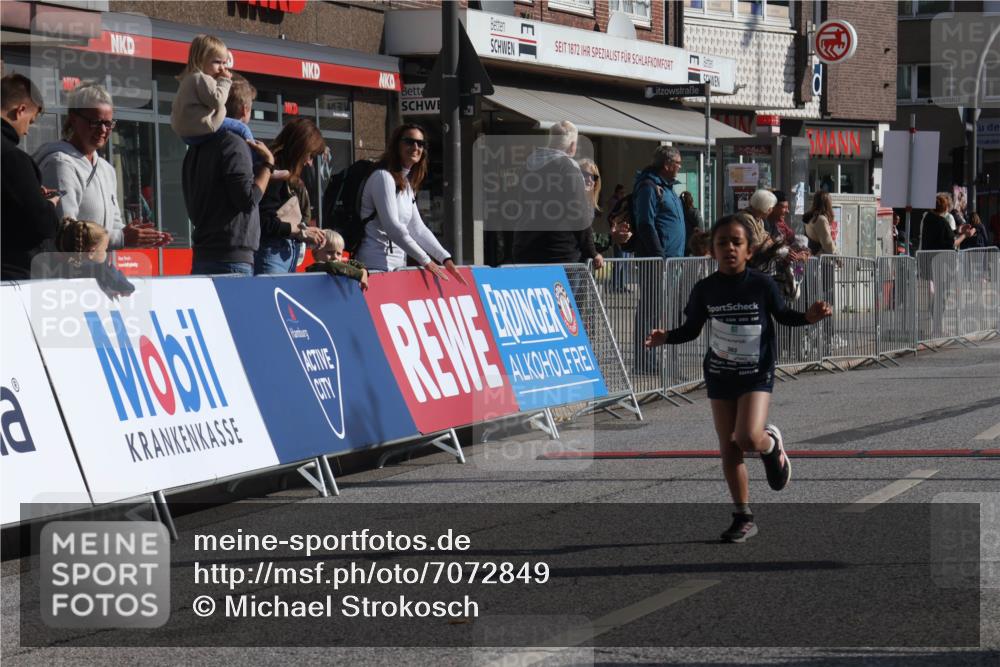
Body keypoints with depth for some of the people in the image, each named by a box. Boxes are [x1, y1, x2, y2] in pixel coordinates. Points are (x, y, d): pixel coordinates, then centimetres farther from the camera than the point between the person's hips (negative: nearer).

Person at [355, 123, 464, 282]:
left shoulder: (407, 184, 18)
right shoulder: (383, 177, -9)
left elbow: (418, 228, 16)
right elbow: (392, 226, -18)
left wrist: (446, 259, 5)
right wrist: (425, 261, -18)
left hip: (396, 266, 9)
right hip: (377, 266, -9)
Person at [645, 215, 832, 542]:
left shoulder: (761, 285, -9)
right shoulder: (705, 289, -4)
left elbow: (783, 315, 6)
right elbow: (691, 329, 6)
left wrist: (809, 317, -12)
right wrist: (666, 337, -12)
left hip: (757, 373, -3)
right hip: (719, 374, 3)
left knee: (748, 438, -22)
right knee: (728, 447, 4)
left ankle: (772, 444, 16)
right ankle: (743, 518, 15)